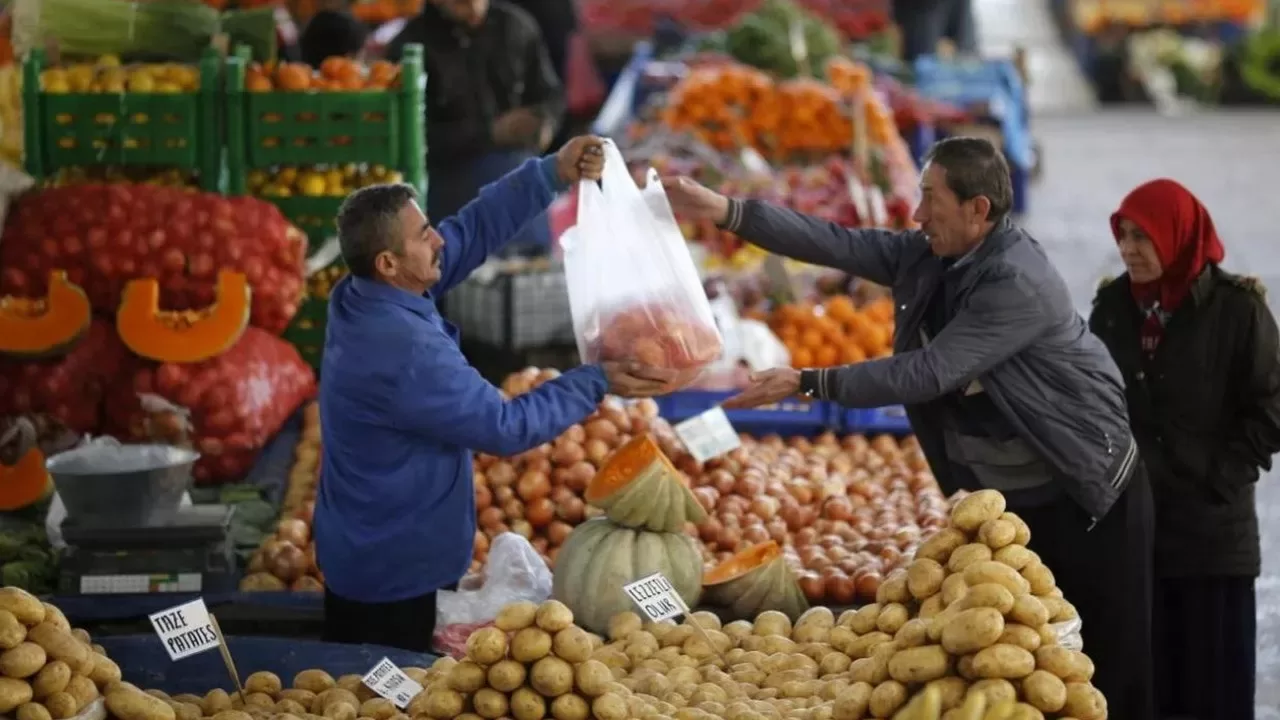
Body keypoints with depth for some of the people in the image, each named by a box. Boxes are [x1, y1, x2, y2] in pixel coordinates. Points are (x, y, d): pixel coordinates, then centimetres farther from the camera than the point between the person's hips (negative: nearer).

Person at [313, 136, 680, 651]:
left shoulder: (360, 297, -5)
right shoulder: (405, 354, -32)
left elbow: (471, 231, 1)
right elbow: (506, 427, -23)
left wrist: (552, 174, -6)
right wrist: (598, 383, -14)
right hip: (395, 572, -9)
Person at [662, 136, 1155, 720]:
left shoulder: (1020, 283, -25)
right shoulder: (927, 255, 0)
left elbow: (928, 372, -28)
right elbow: (838, 244, -5)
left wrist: (807, 384, -27)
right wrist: (724, 210, -15)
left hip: (1085, 497, -8)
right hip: (1001, 498, 8)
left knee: (1108, 668, -3)